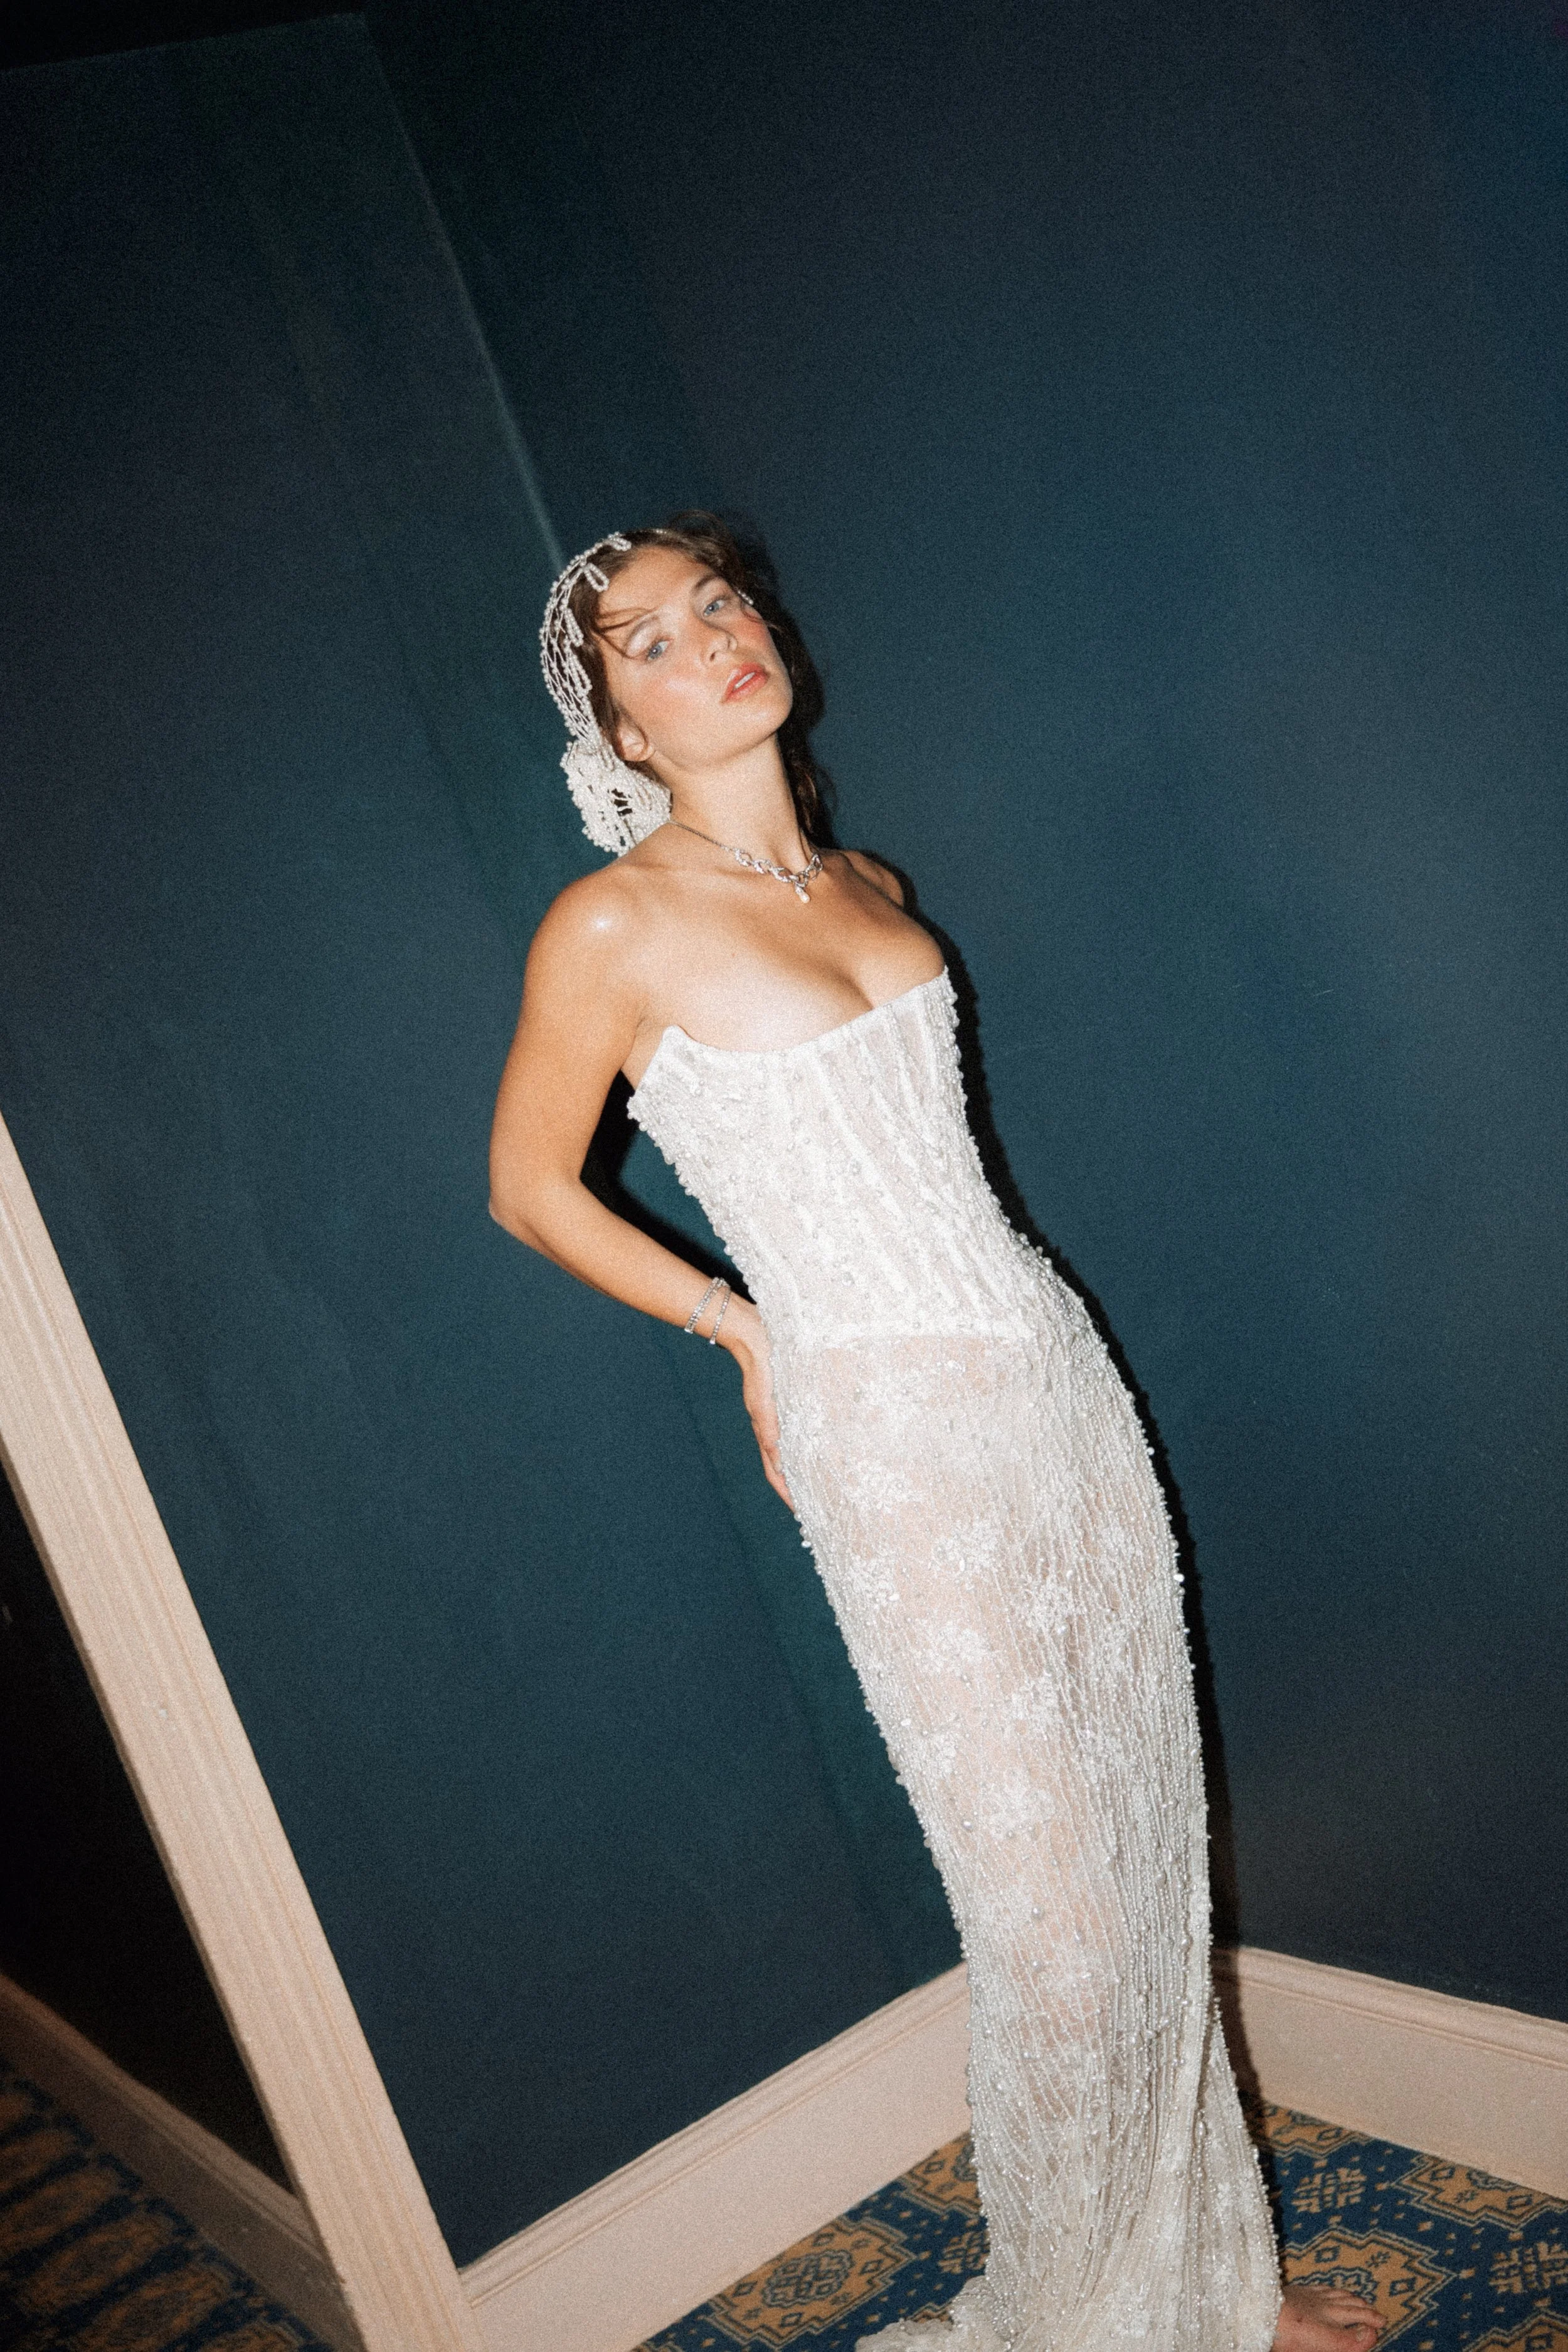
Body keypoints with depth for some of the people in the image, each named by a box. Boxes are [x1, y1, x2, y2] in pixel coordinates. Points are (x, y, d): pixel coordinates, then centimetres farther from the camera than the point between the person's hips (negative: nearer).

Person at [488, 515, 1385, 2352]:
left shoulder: (862, 882, 11)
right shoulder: (617, 927, -10)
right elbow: (530, 1189, 1)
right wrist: (740, 1325, 4)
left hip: (1057, 1373, 6)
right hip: (898, 1441, -6)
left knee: (1153, 1856, 13)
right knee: (1056, 1916, 1)